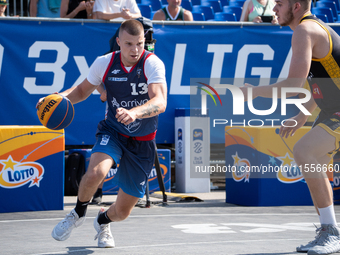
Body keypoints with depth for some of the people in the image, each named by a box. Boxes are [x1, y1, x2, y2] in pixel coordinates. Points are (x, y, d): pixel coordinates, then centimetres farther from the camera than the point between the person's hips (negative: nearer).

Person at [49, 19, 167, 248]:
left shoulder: (153, 64, -19)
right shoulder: (104, 63, -8)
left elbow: (160, 102, -33)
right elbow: (83, 90, 10)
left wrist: (134, 113, -52)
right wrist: (62, 98, -12)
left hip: (142, 142, -1)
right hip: (112, 132, 1)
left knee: (123, 212, 5)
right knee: (96, 172, -35)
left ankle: (103, 221, 44)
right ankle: (78, 213, -3)